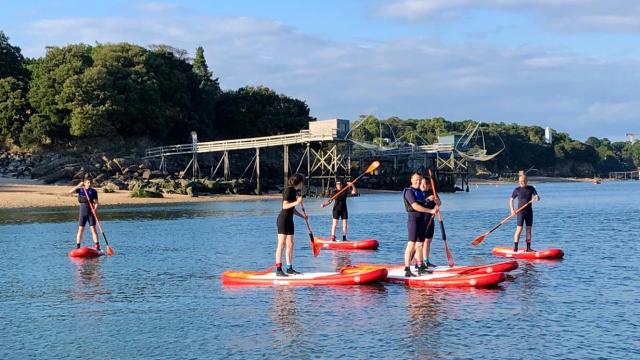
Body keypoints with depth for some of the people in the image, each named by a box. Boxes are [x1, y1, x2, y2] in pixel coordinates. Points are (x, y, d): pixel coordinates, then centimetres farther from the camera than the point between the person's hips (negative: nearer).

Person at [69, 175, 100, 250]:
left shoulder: (93, 191, 1)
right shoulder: (80, 190, 2)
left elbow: (96, 202, 1)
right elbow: (70, 192, -11)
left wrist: (95, 207, -19)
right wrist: (78, 185, -18)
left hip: (91, 212, -1)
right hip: (82, 212, 1)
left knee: (93, 229, -4)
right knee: (80, 229, 0)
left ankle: (97, 246, -5)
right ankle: (77, 246, 4)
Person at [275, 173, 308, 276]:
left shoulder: (294, 191, 15)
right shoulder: (288, 190, -12)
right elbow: (284, 206, -20)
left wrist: (302, 216, 18)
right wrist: (296, 202, -28)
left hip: (289, 220, 9)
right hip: (283, 220, -9)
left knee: (290, 244, 10)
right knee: (281, 244, -9)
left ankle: (289, 268, 15)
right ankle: (278, 269, -9)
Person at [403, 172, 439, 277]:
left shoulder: (420, 192, 19)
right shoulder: (409, 191, -8)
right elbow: (415, 206, -19)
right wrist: (430, 211, -20)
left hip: (422, 220, 8)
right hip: (413, 219, -8)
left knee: (420, 245, 12)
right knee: (411, 244, -13)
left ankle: (420, 268, 18)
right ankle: (407, 270, -16)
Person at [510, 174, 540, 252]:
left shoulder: (531, 188, 6)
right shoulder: (517, 190, 0)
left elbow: (538, 197, 3)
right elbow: (511, 200, 7)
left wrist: (536, 197, -22)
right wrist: (512, 209, -6)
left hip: (529, 211, 3)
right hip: (521, 212, -3)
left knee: (529, 230, 5)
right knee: (519, 229, -10)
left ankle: (528, 248, 8)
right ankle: (515, 247, -8)